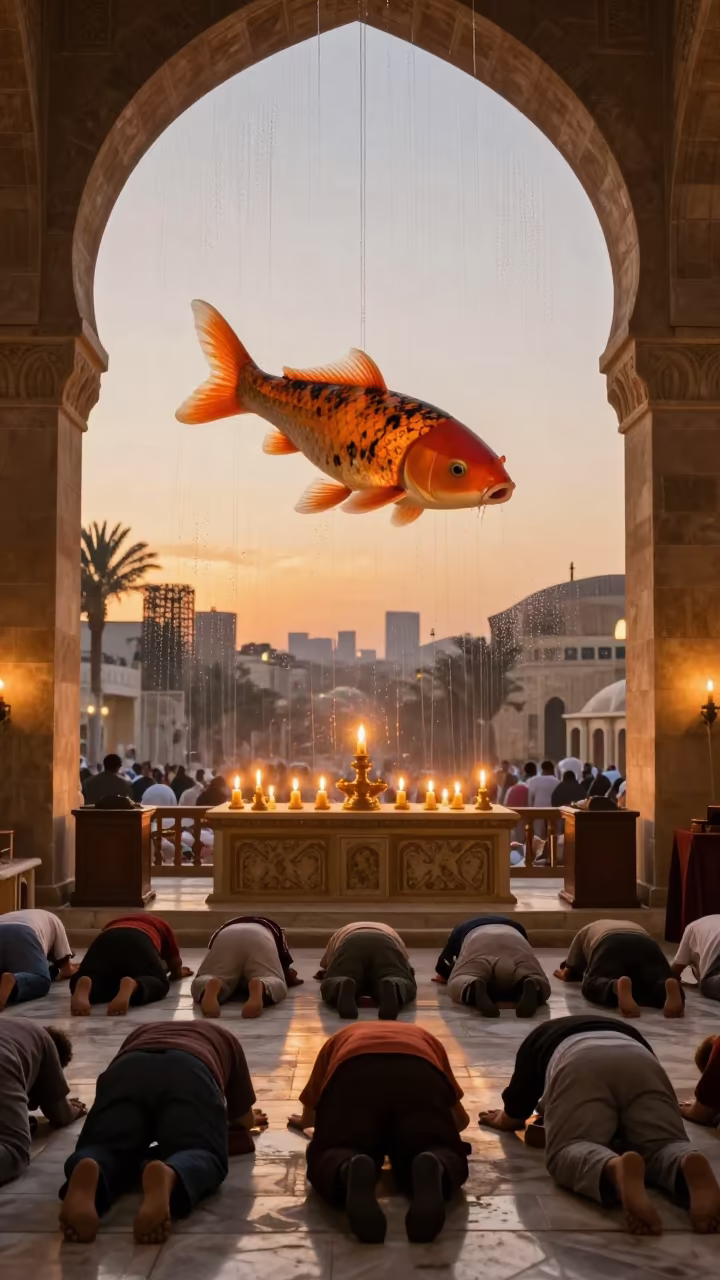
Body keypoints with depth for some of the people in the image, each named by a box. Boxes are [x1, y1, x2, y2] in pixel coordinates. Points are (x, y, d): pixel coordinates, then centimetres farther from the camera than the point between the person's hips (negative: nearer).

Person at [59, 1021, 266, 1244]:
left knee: (106, 1147, 4)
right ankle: (168, 1177, -40)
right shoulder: (223, 1038, 46)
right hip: (190, 1071, -2)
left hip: (127, 1071, 2)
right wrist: (222, 1120, 71)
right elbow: (246, 1121, 49)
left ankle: (90, 1176, -34)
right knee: (202, 1155, -4)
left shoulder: (140, 1033, 50)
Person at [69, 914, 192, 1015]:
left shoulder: (115, 922, 49)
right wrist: (178, 973, 68)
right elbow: (176, 964, 44)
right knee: (158, 982, 7)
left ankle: (83, 987, -36)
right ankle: (131, 986, -31)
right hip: (139, 941, -2)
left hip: (105, 940, 2)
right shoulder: (162, 925, 43)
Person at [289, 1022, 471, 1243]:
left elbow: (308, 1116, 50)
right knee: (446, 1156, 10)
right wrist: (439, 1123, 73)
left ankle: (349, 1172, -30)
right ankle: (433, 1172, -27)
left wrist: (304, 1122, 74)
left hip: (353, 1075, 0)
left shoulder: (339, 1040, 47)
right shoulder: (424, 1038, 48)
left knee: (331, 1154, 7)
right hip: (420, 1075, 1)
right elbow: (461, 1122, 51)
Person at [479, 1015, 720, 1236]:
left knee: (568, 1150, -14)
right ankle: (690, 1166, -37)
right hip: (640, 1061, 3)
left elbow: (513, 1119, 39)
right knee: (664, 1145, 1)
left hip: (580, 1062, -3)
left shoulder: (538, 1040, 42)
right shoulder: (627, 1031, 49)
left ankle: (615, 1169, -50)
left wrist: (501, 1118, 62)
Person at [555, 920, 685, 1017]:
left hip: (611, 945, -3)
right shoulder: (635, 926, 52)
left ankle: (617, 988, -47)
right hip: (647, 945, 3)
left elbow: (568, 974, 44)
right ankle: (670, 987, -46)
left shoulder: (585, 932, 44)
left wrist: (562, 974, 67)